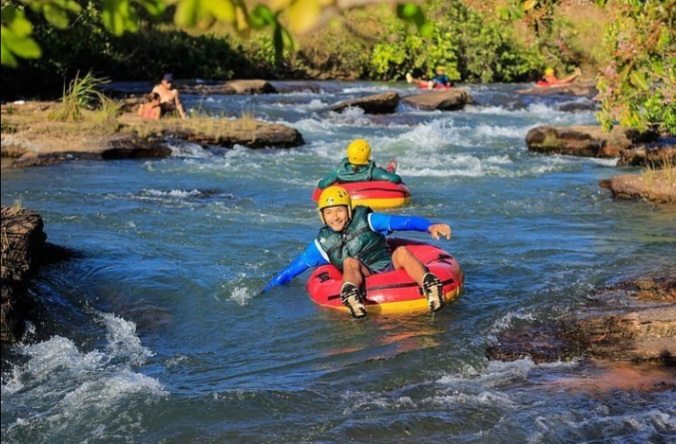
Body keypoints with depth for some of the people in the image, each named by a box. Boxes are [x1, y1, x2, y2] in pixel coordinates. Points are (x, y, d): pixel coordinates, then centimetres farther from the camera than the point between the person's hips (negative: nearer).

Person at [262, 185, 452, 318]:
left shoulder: (366, 221, 3)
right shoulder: (323, 243, 10)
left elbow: (402, 222, -10)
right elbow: (292, 270, 16)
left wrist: (429, 226, -27)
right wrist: (266, 292, 13)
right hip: (363, 281, 0)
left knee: (401, 251, -27)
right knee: (350, 262, -26)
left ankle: (429, 284, -54)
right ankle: (351, 294, -58)